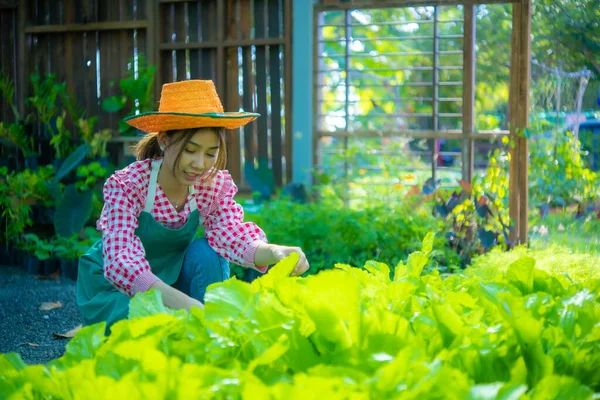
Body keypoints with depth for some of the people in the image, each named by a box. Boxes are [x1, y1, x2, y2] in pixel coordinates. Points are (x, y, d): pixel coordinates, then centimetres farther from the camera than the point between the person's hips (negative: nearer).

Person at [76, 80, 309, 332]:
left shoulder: (215, 184, -13)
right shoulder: (126, 185, -27)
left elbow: (232, 237, -29)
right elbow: (121, 263, -40)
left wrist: (275, 253, -53)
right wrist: (189, 306, -56)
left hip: (171, 279, 4)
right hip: (115, 291, -4)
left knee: (206, 251, -25)